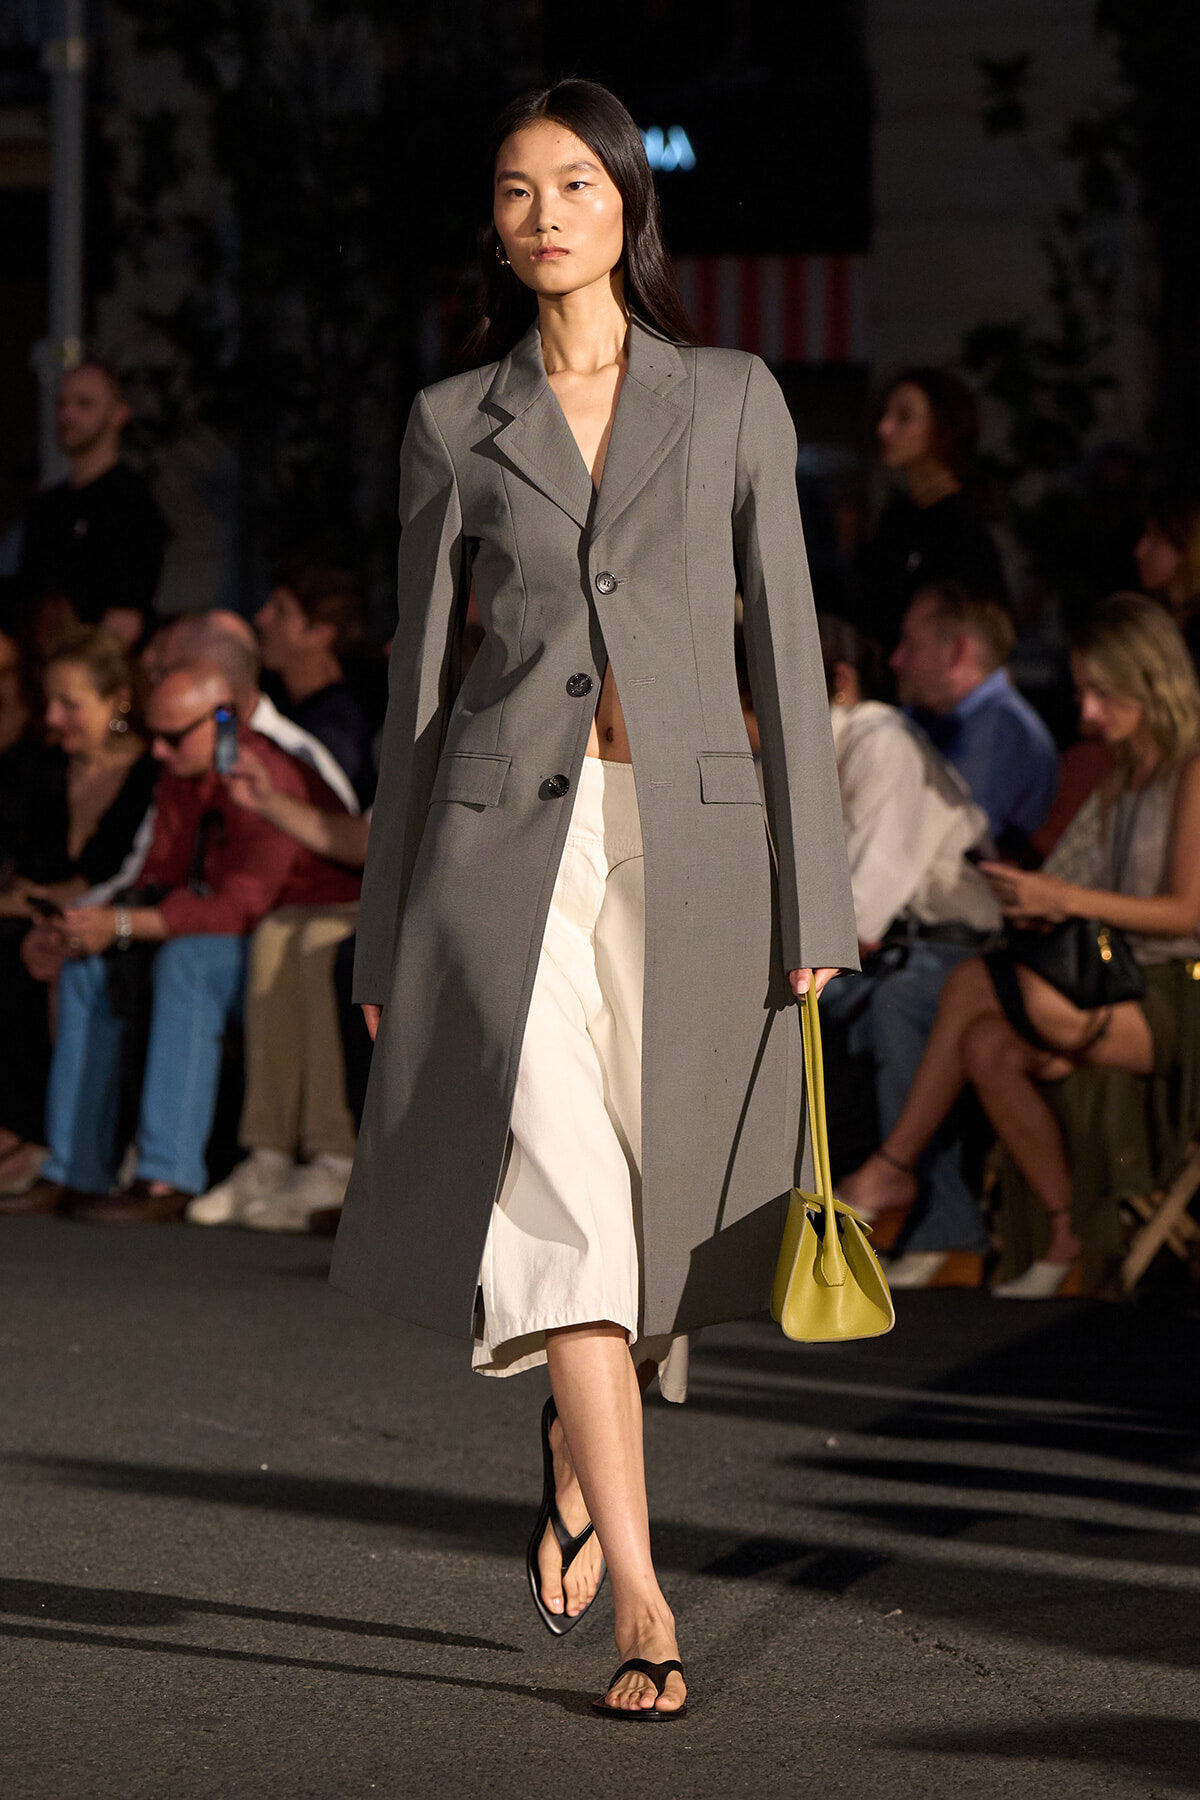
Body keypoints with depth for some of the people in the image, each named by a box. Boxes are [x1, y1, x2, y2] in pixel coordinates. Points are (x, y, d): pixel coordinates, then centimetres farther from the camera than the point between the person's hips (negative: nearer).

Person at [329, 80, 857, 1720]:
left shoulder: (735, 401, 6)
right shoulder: (455, 426, 6)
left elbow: (786, 648, 4)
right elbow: (420, 673, 9)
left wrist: (815, 902, -1)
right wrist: (386, 934, 8)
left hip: (690, 839, 1)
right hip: (510, 836, -1)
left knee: (655, 1203, 9)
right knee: (565, 1197, -14)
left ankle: (575, 1459, 39)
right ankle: (643, 1608, -15)